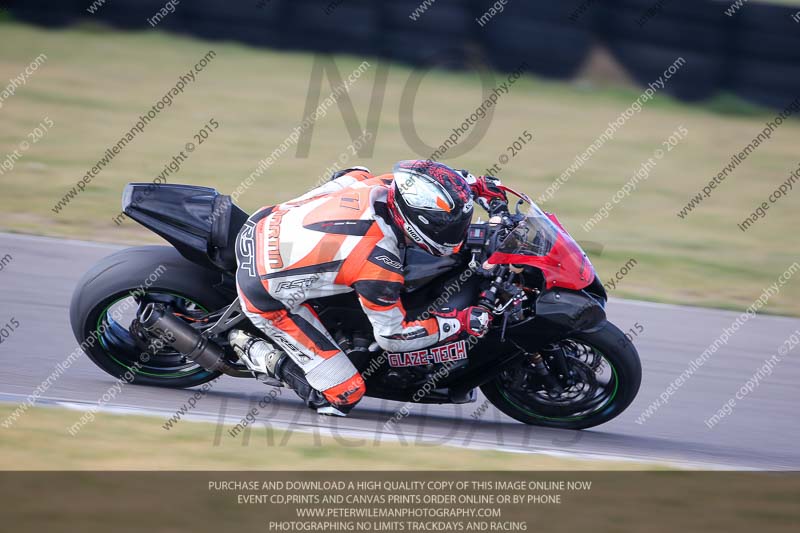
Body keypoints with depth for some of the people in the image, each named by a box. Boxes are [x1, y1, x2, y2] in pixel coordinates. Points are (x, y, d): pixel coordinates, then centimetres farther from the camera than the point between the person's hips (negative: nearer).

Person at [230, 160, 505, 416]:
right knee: (344, 396, -5)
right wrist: (459, 322, -12)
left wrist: (477, 184, 11)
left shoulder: (384, 186, -12)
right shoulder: (380, 263, -29)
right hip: (266, 295, -7)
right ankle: (258, 354, 5)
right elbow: (392, 335, -14)